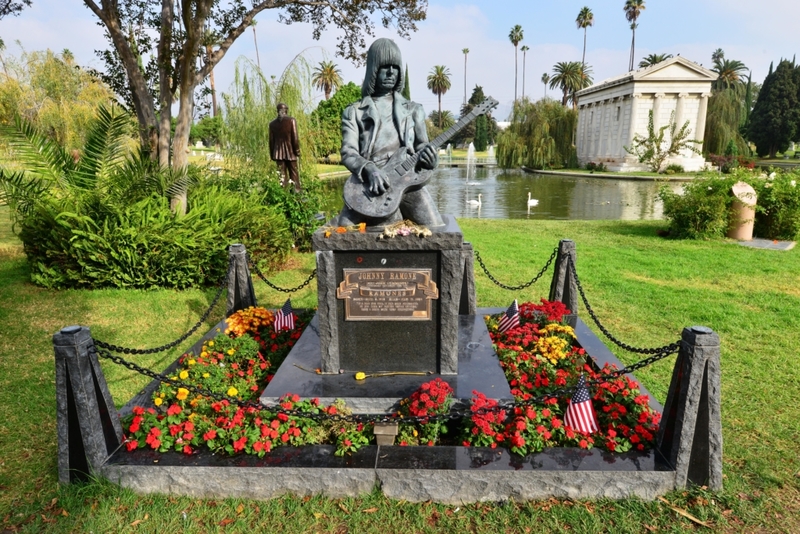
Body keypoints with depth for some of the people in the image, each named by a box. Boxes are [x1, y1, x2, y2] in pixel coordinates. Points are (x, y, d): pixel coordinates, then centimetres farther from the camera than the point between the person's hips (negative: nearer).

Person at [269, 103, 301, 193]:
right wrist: (297, 151, -2)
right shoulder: (291, 120, -5)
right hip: (290, 152, -3)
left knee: (282, 175, 5)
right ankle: (297, 192, 2)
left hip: (278, 153, 3)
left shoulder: (272, 124, 5)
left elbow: (271, 141, 7)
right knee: (294, 175, 4)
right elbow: (295, 137, -9)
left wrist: (272, 155, 13)